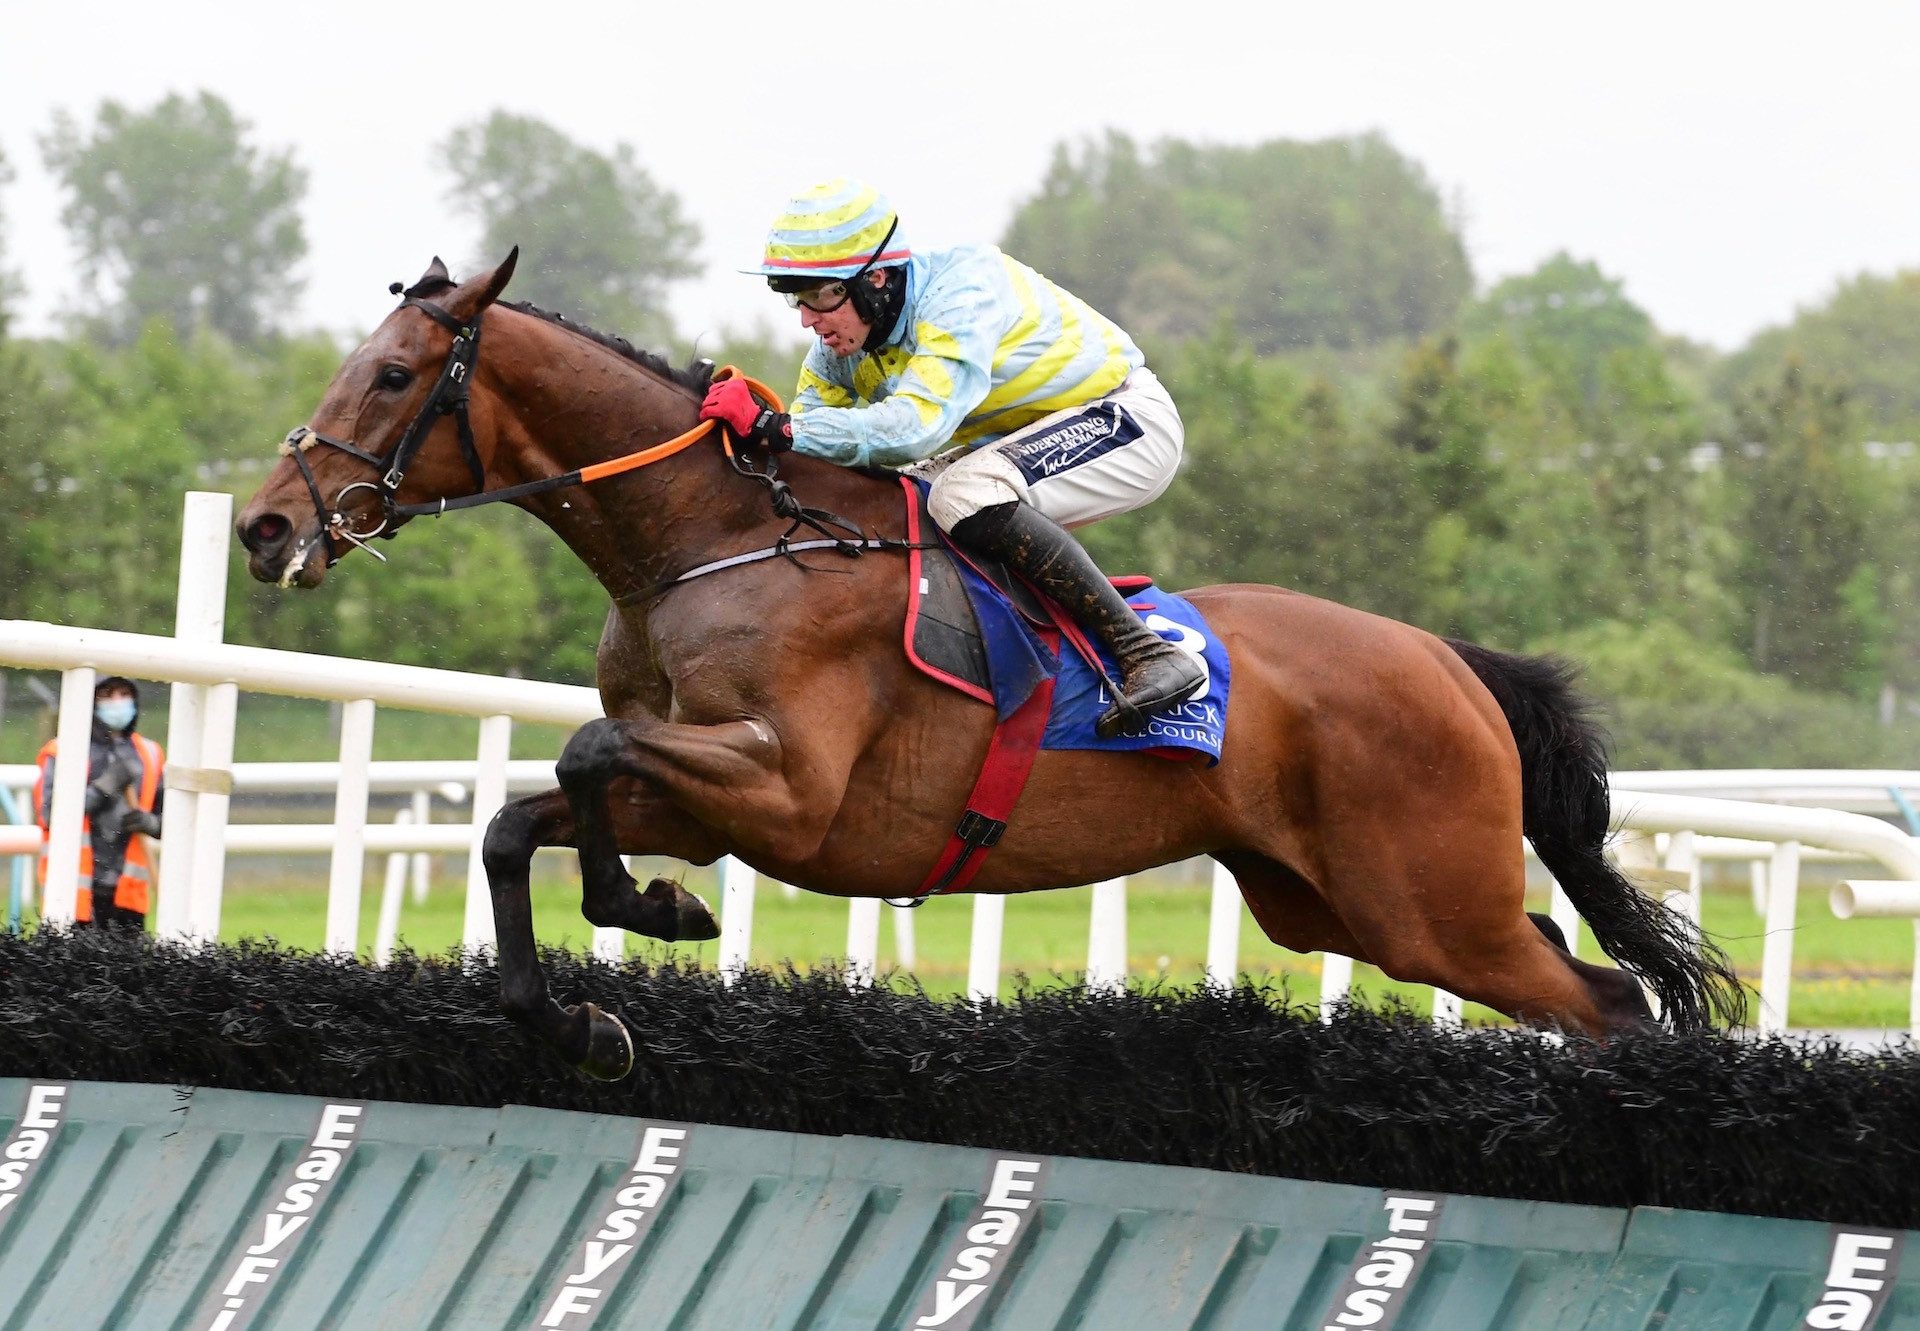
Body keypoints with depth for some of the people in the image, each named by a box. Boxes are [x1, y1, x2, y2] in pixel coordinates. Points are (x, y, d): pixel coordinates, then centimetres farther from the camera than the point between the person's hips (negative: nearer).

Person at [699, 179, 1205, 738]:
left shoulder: (961, 288, -30)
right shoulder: (839, 344, -5)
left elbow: (919, 425, -43)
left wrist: (771, 427, -47)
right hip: (1022, 440, 9)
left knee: (965, 496, -33)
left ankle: (1151, 655, -31)